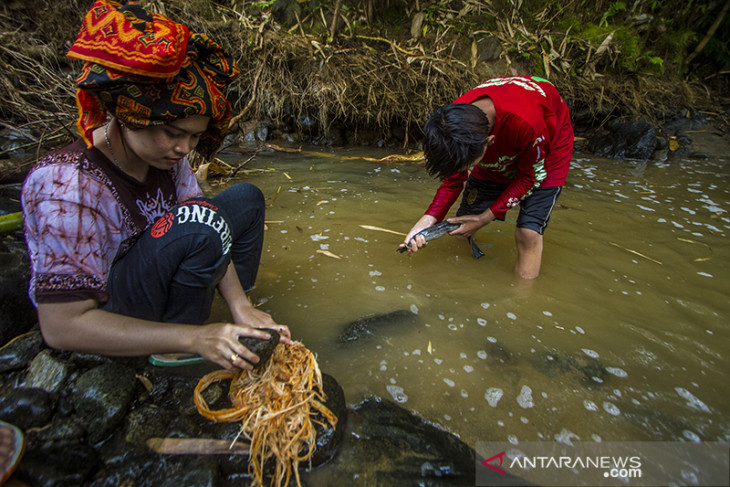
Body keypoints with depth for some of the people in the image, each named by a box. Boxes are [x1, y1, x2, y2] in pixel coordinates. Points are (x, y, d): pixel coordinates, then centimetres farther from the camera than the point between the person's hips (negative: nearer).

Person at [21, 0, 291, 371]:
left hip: (151, 281, 8)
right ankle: (172, 354, -12)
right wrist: (194, 339, -34)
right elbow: (62, 326, -29)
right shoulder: (67, 186, -30)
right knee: (198, 220, -34)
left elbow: (209, 242, -8)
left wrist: (239, 307, -20)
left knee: (246, 197, 5)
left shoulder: (166, 156, -8)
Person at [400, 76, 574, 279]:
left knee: (528, 232, -19)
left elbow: (531, 176, -24)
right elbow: (454, 179, -14)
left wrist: (485, 218, -25)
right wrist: (427, 220, -28)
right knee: (461, 226, 0)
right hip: (498, 153, 4)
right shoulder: (454, 121, -29)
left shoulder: (526, 122, -44)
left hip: (547, 149, -4)